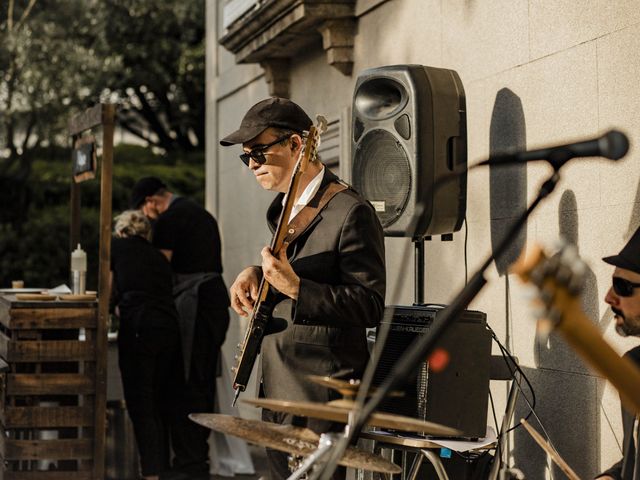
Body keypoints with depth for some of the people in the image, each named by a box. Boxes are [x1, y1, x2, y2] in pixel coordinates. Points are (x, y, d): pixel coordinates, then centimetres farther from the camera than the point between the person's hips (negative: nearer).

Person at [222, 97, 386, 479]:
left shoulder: (350, 212, -17)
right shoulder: (284, 207, 12)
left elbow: (371, 307, -20)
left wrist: (295, 287, -29)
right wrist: (256, 274, 5)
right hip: (278, 391, 9)